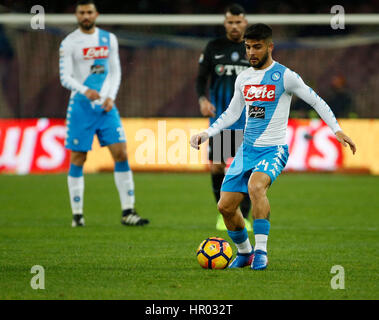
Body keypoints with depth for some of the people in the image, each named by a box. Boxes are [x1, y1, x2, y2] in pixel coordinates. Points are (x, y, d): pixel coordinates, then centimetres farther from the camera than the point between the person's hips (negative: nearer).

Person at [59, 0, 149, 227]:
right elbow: (65, 77, -7)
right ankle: (77, 214, 7)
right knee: (78, 159, -1)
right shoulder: (69, 43, -2)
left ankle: (128, 212, -4)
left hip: (106, 106, 3)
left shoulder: (109, 39, 10)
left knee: (121, 153, -6)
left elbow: (115, 71, 13)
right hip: (81, 106, -3)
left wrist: (111, 97, -2)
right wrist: (84, 90, -25)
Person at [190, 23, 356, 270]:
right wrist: (207, 134, 12)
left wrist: (337, 129, -8)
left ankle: (261, 250, -28)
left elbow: (316, 101, 0)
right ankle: (244, 252, 24)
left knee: (255, 185, -35)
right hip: (247, 150, 6)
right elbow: (232, 113, 22)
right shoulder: (243, 78, 10)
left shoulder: (284, 76, -7)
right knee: (226, 206, 0)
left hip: (274, 150, -6)